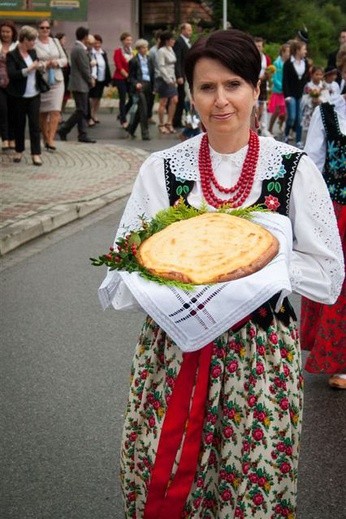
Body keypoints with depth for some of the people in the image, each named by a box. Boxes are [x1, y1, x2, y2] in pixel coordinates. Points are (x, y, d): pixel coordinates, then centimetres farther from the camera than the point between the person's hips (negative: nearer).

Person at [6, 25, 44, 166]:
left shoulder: (33, 52, 7)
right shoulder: (12, 55, -11)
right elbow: (11, 74, -22)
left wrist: (40, 67, -2)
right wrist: (29, 69, -27)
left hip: (34, 95, 4)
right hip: (19, 96, -4)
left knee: (35, 124, -2)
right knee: (19, 124, 9)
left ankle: (36, 153, -1)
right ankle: (19, 150, 24)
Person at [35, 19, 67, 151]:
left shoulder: (55, 41, 11)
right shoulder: (34, 44, -5)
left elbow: (64, 59, 13)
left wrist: (57, 62, -7)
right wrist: (46, 64, -17)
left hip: (57, 80, 3)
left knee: (55, 111, -10)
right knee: (42, 112, 6)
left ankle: (51, 139, -14)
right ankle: (45, 138, 19)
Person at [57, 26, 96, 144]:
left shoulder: (76, 48, 14)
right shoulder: (80, 50, -18)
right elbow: (84, 68, -17)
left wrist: (90, 78, 9)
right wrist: (90, 80, -4)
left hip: (78, 84, 10)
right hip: (80, 84, -10)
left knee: (82, 111, 10)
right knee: (81, 111, -5)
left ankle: (83, 135, 11)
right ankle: (63, 129, 0)